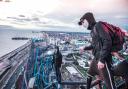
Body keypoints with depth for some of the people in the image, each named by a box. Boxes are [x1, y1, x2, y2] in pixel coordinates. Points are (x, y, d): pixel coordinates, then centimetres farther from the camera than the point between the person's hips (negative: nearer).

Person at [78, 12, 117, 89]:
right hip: (96, 59, 10)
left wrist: (102, 59, -24)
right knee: (89, 75, 28)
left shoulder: (98, 25, -11)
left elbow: (107, 42, -22)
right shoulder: (93, 30, 16)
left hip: (103, 60, -10)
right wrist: (85, 48, 35)